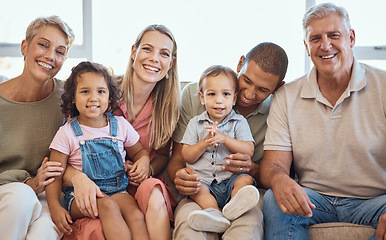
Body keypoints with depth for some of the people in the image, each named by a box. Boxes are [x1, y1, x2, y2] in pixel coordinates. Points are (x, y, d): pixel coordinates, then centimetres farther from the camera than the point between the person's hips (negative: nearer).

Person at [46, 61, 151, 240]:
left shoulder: (121, 126, 8)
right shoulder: (66, 133, 0)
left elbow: (138, 151, 23)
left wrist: (143, 161, -3)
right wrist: (55, 207, -16)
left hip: (117, 191, 2)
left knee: (135, 213, -30)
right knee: (108, 205, -34)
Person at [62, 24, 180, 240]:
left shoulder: (166, 104, 0)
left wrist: (147, 169, -11)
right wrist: (77, 177, -30)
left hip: (142, 185, 2)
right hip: (96, 192, -2)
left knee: (152, 190, -34)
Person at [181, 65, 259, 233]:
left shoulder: (239, 122, 9)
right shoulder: (196, 124, 11)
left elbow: (249, 151, -4)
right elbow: (186, 156, 5)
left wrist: (224, 138, -17)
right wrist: (204, 143, -14)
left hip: (230, 179, 0)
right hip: (203, 179, 0)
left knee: (245, 180, -27)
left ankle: (233, 206, -51)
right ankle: (213, 212, -48)